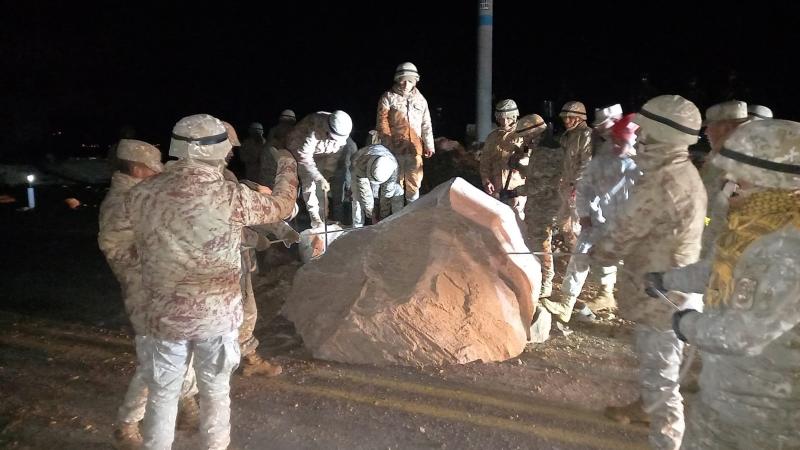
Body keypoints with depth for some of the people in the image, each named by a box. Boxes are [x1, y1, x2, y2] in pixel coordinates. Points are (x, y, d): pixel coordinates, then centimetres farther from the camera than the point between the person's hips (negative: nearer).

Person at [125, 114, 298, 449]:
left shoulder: (140, 196, -13)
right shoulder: (231, 197, -20)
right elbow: (281, 205, -2)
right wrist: (287, 164, 15)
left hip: (165, 314, 2)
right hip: (218, 314, -1)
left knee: (163, 393, 20)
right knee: (216, 390, 20)